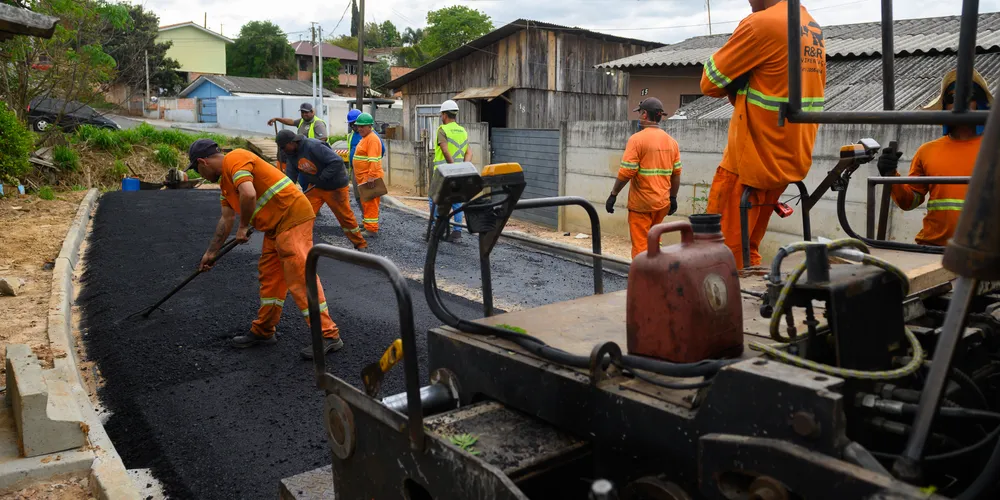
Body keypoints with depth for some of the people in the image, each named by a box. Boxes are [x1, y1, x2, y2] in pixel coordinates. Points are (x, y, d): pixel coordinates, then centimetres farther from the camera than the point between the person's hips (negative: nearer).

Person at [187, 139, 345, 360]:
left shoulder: (234, 159, -10)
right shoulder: (225, 181, 22)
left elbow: (248, 194, -26)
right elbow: (226, 219, 28)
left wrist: (243, 227, -11)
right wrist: (211, 252, 32)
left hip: (292, 217, -11)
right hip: (275, 226, 11)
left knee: (300, 277, -11)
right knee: (269, 277, 15)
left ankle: (329, 335, -8)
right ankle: (263, 332, 28)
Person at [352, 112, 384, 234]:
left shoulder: (372, 139, -15)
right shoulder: (364, 138, 18)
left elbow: (373, 160, -24)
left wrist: (371, 176, -28)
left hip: (370, 178, -11)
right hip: (363, 177, 11)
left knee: (370, 203, -8)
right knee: (365, 203, 18)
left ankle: (371, 229, -5)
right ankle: (366, 224, 29)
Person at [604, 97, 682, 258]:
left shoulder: (637, 139, -12)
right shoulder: (671, 141, 7)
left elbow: (626, 172, -17)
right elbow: (676, 174, 9)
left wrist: (613, 194, -8)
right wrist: (673, 198, 18)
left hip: (641, 203, -6)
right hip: (663, 203, 6)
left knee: (640, 245, 1)